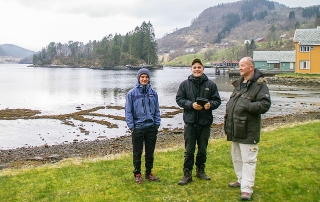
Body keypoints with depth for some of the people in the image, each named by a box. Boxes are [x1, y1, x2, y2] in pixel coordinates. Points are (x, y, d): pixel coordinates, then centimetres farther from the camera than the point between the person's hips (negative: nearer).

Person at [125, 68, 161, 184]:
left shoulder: (153, 93, 4)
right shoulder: (132, 93, -5)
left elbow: (157, 110, 8)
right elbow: (128, 111, -3)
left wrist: (157, 124, 1)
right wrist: (131, 127, -8)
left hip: (151, 127, 3)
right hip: (137, 127, -3)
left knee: (150, 152, 12)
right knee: (137, 153, 7)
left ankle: (149, 173, 26)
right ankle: (137, 174, 20)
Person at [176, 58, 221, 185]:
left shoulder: (210, 84, 2)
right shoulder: (185, 84, 2)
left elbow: (217, 101, 3)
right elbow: (179, 99, 0)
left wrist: (210, 104, -19)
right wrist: (191, 104, -16)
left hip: (205, 122, 1)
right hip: (190, 122, -1)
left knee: (203, 149, 14)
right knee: (189, 150, 4)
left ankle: (200, 171, 31)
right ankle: (187, 174, 13)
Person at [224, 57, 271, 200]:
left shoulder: (259, 85, -11)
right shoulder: (239, 84, 15)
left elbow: (265, 105, -21)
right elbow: (231, 102, 26)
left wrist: (247, 106, -25)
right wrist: (227, 116, 12)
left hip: (248, 131, -9)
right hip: (235, 130, 9)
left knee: (248, 159, -5)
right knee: (236, 157, 19)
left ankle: (247, 189, -2)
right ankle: (241, 180, 35)